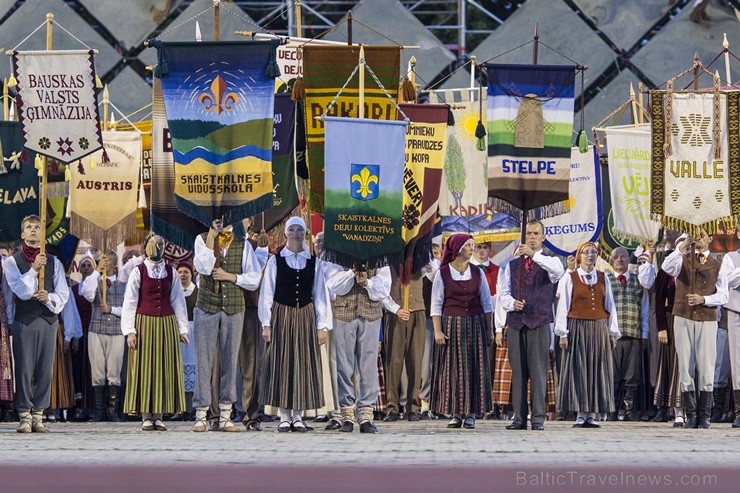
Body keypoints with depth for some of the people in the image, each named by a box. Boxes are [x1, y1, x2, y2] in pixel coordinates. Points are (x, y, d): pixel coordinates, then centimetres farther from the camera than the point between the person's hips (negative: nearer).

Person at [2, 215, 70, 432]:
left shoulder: (53, 263, 12)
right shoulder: (12, 262, 4)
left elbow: (63, 294, 9)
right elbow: (20, 290, -9)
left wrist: (49, 298, -11)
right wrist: (34, 269, -21)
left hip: (48, 321, 3)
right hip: (23, 322, -3)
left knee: (45, 370, 2)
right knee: (24, 370, -4)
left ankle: (38, 416, 8)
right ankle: (25, 416, 1)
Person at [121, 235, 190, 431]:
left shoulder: (170, 272, 9)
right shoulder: (138, 271, 0)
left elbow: (178, 301, 12)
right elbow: (129, 302, -1)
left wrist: (182, 328, 7)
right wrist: (130, 331, -8)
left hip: (167, 323, 3)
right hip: (144, 323, -3)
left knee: (165, 369, 1)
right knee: (144, 368, -3)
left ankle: (158, 416, 4)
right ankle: (146, 416, 1)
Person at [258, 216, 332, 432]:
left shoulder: (314, 262, 7)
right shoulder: (275, 261, 3)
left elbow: (320, 295, 6)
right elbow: (267, 293, 2)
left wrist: (323, 325, 1)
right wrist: (266, 324, -4)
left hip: (306, 317, 1)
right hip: (281, 316, -1)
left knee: (304, 364, 1)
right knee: (281, 364, -1)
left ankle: (298, 416, 7)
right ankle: (284, 416, 3)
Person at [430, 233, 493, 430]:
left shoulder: (477, 273, 7)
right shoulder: (442, 273, 0)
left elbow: (486, 303, 10)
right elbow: (436, 305, 0)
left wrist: (489, 330, 6)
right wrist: (437, 330, -9)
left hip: (475, 325, 2)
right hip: (451, 326, -2)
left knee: (475, 368, -1)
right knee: (452, 369, -2)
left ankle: (471, 414, 3)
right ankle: (456, 413, 3)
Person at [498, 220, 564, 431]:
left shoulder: (548, 261, 7)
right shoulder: (512, 264, 18)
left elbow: (558, 271, -19)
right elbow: (503, 294, 13)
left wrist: (534, 255, -29)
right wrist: (512, 303, -10)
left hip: (540, 323, -3)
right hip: (515, 323, 3)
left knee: (538, 371, -7)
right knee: (517, 372, 2)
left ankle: (538, 418, -5)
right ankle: (519, 418, 5)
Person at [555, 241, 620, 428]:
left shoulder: (603, 279, 11)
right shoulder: (570, 278, 2)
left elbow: (610, 306, 11)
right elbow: (563, 306, -1)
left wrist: (612, 332, 6)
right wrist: (563, 333, -7)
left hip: (599, 330, 3)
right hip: (577, 329, -3)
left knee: (597, 371, 0)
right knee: (578, 370, -3)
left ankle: (592, 415, 3)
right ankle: (580, 415, -1)